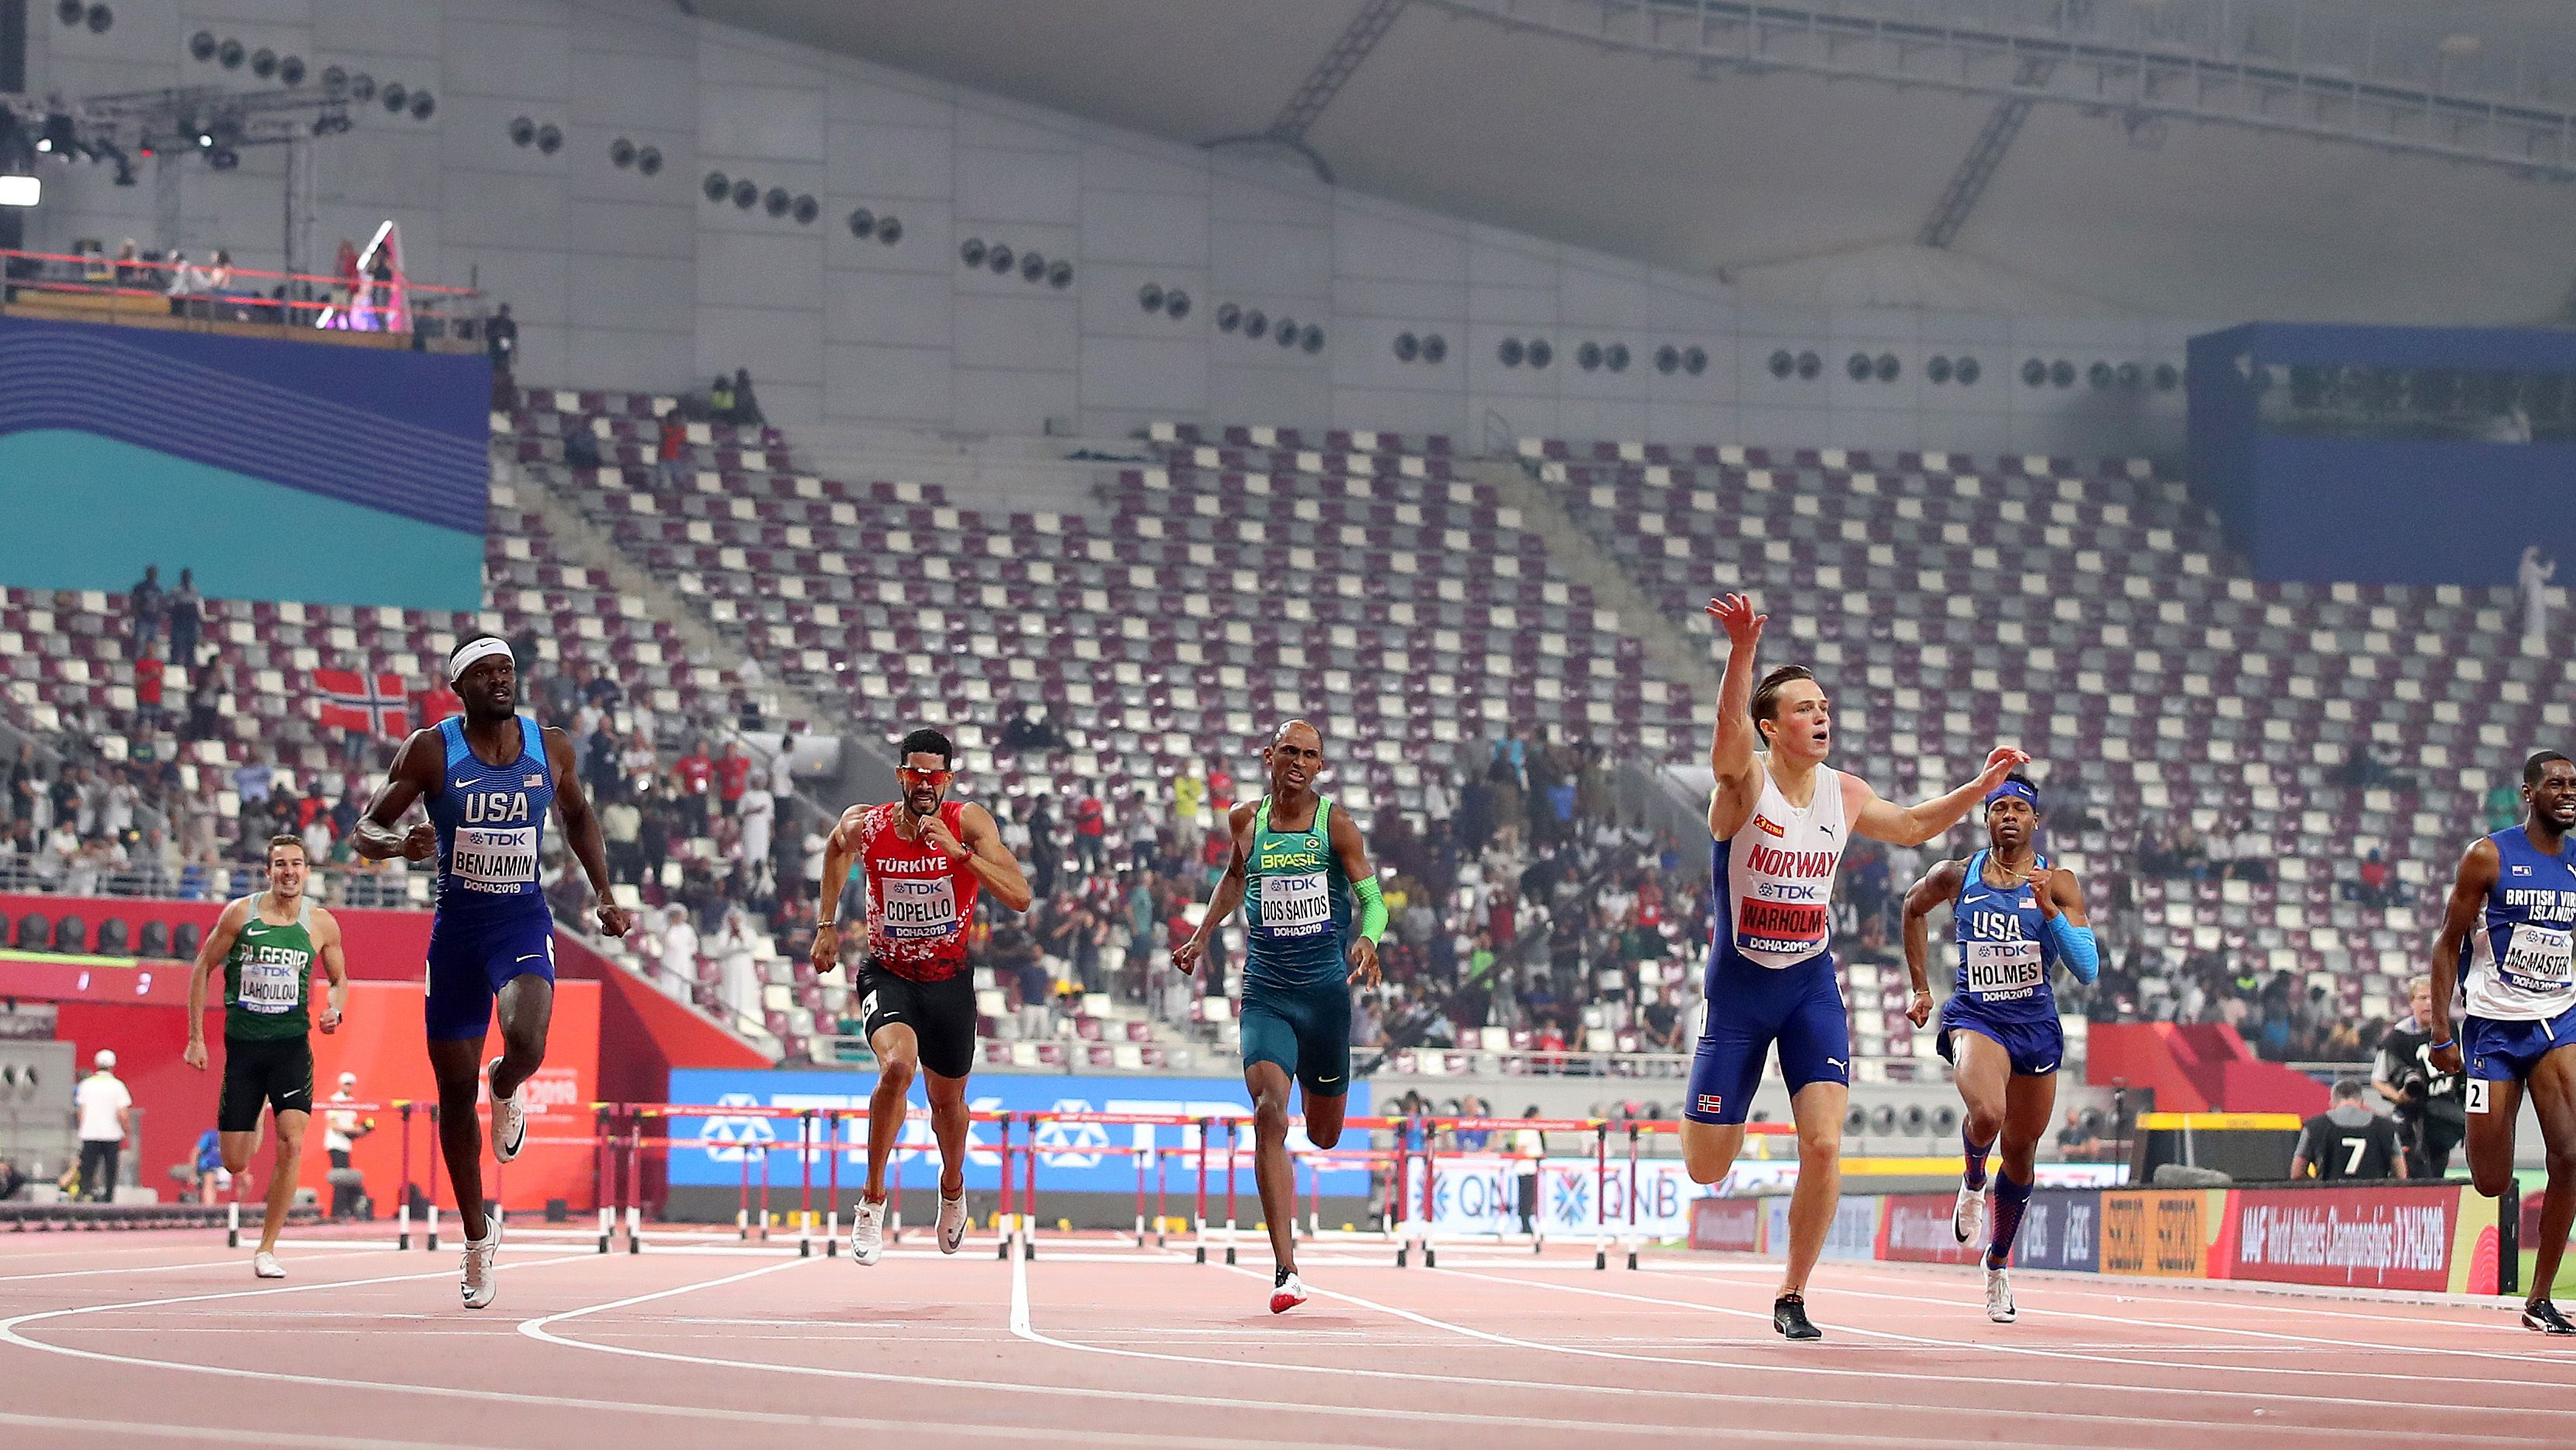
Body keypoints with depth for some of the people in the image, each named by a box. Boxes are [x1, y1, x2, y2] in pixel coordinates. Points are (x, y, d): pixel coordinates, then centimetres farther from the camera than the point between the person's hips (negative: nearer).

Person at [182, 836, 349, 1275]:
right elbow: (203, 970, 6)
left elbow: (339, 978, 17)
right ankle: (252, 1124, 44)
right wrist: (196, 1037, 1)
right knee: (234, 1163, 3)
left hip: (292, 1044, 0)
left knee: (292, 1144, -17)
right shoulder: (240, 914, -2)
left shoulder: (321, 923, 2)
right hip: (242, 1042, 0)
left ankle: (266, 1249, -5)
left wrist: (334, 1009, -6)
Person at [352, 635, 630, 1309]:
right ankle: (478, 1234, 22)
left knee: (526, 1042, -30)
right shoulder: (432, 750, -6)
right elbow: (366, 830, -4)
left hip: (523, 922, 0)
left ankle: (506, 1090, 10)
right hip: (458, 925, 0)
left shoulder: (550, 748, 0)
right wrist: (403, 844, -26)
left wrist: (604, 893, 13)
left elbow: (577, 814, 19)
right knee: (455, 1088, 4)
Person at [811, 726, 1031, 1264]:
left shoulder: (969, 822, -17)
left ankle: (953, 1188, 50)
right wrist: (827, 925, 13)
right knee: (898, 1067, -30)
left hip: (949, 978, 1)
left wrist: (958, 851, -34)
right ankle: (872, 1200, -15)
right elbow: (837, 848, 15)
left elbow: (1020, 898, -25)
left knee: (947, 1101, 15)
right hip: (887, 973, -1)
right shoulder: (864, 826, -12)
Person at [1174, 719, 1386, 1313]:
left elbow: (1372, 897, -9)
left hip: (1326, 990, 0)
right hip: (1266, 992, 0)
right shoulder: (1246, 820, 3)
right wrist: (1202, 936, 17)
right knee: (1269, 1114, -21)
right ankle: (1285, 1269, -23)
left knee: (1324, 1134, 13)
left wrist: (1367, 940, -29)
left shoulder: (1337, 825, -4)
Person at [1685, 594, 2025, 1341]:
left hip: (1812, 986, 3)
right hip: (1738, 988, -3)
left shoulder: (1844, 794, 1)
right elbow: (1729, 729, -39)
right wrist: (1743, 651, -57)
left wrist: (1980, 788, 9)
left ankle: (1793, 1296, 2)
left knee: (1823, 1147, -16)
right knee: (1707, 1170, 3)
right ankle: (1711, 1106, 42)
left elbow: (1910, 826, 22)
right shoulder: (1743, 782, -15)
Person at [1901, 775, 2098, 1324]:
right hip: (1975, 1016, -1)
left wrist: (2048, 909, -22)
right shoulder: (1957, 877, 2)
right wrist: (1921, 988, 24)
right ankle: (1972, 1183, 4)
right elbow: (1914, 907, 24)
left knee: (2020, 1154, 11)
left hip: (2037, 1025, 1)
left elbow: (2088, 969, -9)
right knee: (1987, 1114, -31)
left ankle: (1998, 1264, 32)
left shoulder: (2057, 882, -2)